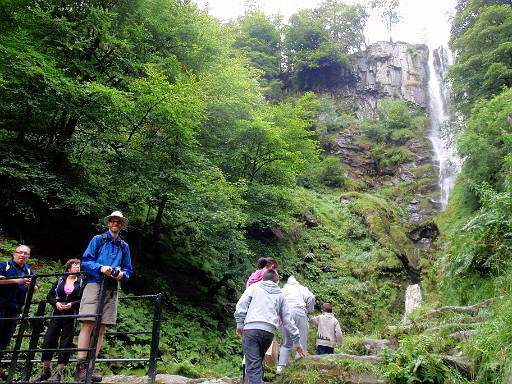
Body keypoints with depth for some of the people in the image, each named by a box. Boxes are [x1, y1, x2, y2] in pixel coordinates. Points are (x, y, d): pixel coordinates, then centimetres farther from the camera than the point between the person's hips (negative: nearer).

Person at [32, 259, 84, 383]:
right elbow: (50, 296, 11)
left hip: (71, 316, -2)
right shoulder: (60, 280, 11)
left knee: (66, 343, -3)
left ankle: (58, 373, 3)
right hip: (57, 314, 2)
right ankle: (45, 370, 16)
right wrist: (56, 303, -7)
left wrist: (72, 304, -15)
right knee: (48, 341, 1)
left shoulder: (81, 281, 5)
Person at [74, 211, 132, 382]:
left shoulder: (124, 246, 19)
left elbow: (128, 270, 18)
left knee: (101, 329, 1)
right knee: (88, 325, -13)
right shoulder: (98, 239, 9)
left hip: (111, 289, 4)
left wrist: (122, 274, -5)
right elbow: (85, 261, 2)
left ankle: (90, 366, 4)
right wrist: (100, 268, -16)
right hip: (95, 284, -4)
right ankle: (80, 367, -12)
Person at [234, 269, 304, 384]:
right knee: (258, 361, 22)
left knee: (253, 365, -7)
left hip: (251, 329, -3)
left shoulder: (254, 287, 16)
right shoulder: (280, 295, 22)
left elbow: (241, 305, 1)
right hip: (269, 331, 3)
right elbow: (288, 320, 22)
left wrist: (240, 324, 8)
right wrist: (296, 342, 26)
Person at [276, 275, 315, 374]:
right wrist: (308, 310, 14)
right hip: (299, 313, -3)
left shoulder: (282, 290, 26)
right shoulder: (301, 288, 20)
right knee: (302, 342, -1)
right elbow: (311, 298, 2)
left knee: (286, 343, 11)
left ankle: (281, 366, 1)